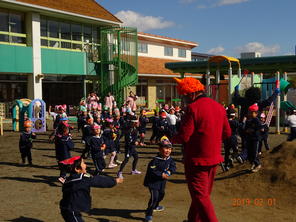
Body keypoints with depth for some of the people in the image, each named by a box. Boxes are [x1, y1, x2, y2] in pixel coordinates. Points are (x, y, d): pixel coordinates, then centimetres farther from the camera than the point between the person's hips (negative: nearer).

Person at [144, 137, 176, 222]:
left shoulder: (170, 159, -4)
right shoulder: (156, 160, -25)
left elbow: (173, 167, 4)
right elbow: (151, 171, -26)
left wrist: (169, 171, -16)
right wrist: (161, 175, -27)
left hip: (162, 182, 8)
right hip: (153, 181, -8)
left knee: (161, 194, 27)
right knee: (154, 197, -17)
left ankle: (155, 206, 55)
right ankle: (148, 214, -8)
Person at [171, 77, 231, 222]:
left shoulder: (192, 108, -17)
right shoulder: (219, 107, 6)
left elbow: (184, 136, -20)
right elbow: (227, 133, 11)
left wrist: (173, 139, 0)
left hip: (197, 159, -8)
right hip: (214, 158, 8)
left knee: (200, 195, -1)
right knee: (204, 192, 21)